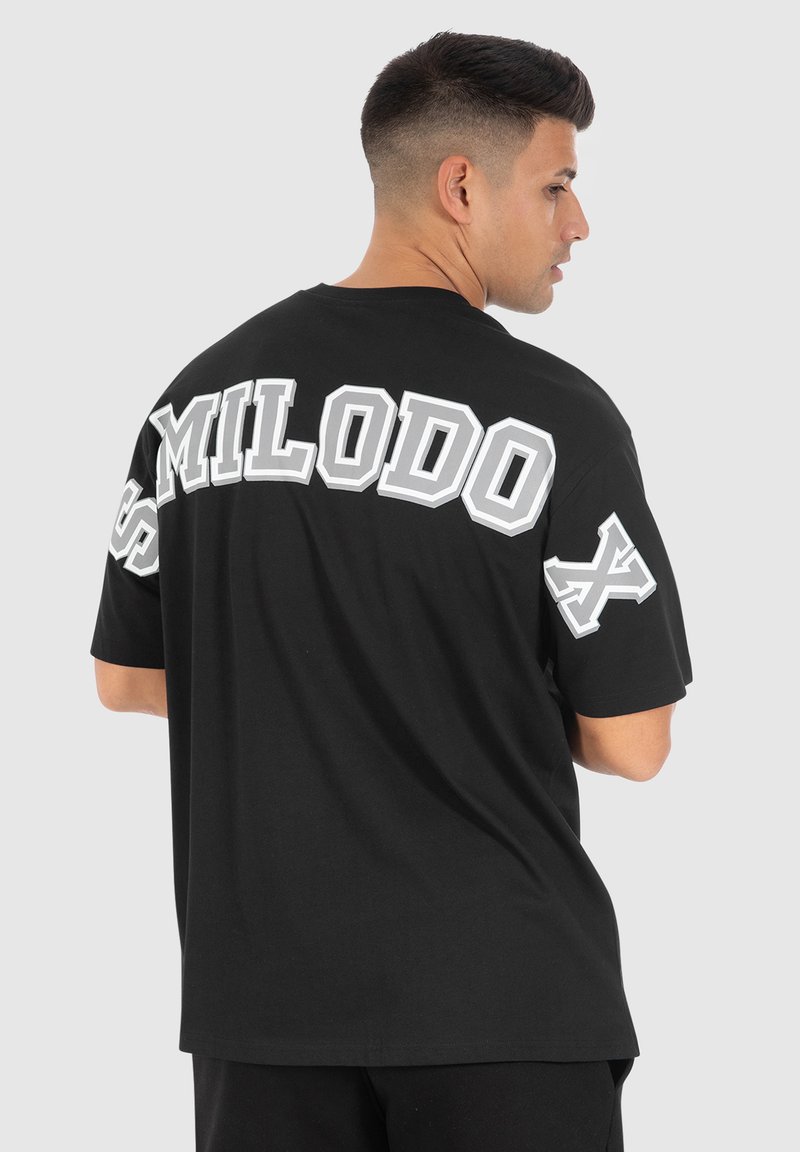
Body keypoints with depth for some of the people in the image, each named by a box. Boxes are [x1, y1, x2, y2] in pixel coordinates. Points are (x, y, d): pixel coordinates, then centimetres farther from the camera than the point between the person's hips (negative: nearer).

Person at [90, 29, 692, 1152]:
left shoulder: (202, 394, 4)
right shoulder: (552, 418, -11)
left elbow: (125, 677, 11)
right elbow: (630, 745, -10)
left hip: (259, 976, 5)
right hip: (497, 987, -5)